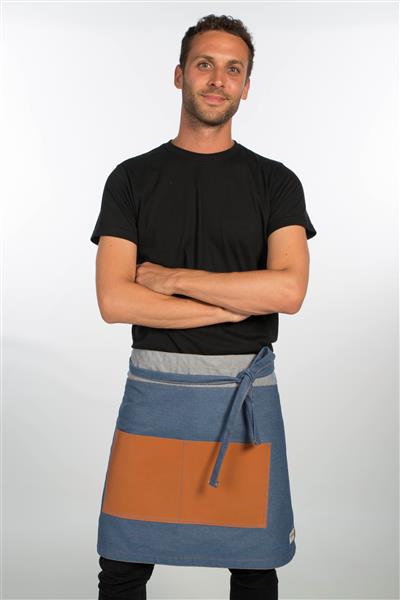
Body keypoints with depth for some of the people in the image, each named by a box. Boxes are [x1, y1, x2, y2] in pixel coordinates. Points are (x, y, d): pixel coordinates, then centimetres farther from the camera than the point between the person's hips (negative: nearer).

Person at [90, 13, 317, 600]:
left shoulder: (274, 181, 3)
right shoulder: (133, 179, 4)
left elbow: (289, 289, -13)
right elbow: (113, 301, -8)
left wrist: (171, 277, -11)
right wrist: (235, 304, -11)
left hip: (246, 391, 0)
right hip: (154, 387, 0)